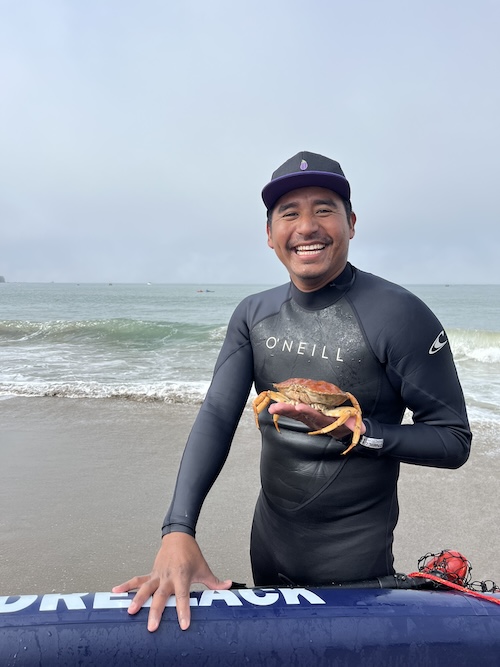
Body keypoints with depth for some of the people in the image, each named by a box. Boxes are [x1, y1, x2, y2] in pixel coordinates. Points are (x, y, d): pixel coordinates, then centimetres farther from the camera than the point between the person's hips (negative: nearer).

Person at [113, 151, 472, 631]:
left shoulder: (398, 315, -20)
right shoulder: (254, 315, -4)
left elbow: (454, 440, -14)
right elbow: (217, 416, -13)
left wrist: (354, 431, -28)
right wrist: (178, 530, -24)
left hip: (352, 556, -5)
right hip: (268, 542, 5)